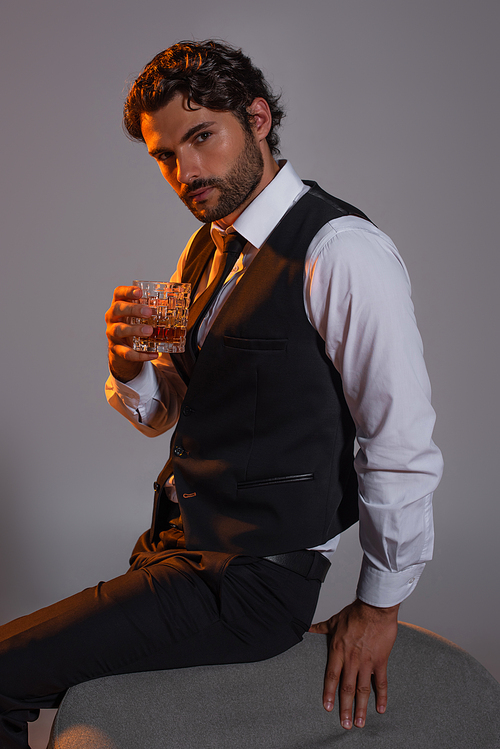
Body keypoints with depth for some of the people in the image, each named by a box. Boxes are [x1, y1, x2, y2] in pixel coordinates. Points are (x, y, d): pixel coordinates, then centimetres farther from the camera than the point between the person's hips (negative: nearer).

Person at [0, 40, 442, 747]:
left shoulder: (342, 252, -18)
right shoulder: (206, 249, 9)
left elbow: (403, 450, -17)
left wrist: (378, 608, -7)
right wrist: (129, 364, -7)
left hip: (252, 579, -8)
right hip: (176, 543, 8)